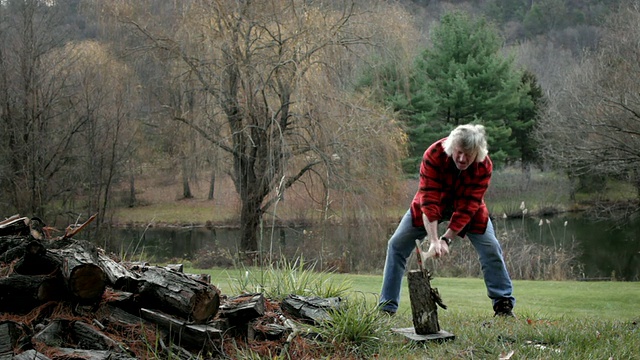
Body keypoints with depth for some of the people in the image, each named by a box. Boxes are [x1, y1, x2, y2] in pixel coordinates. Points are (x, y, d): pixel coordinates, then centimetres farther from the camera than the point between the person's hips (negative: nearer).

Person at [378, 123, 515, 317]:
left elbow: (467, 207, -28)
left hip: (468, 206, 1)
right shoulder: (434, 155, -34)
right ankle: (386, 307, -2)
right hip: (434, 203, -1)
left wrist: (447, 239, -36)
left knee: (491, 248, -12)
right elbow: (429, 201, -36)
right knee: (397, 244, -8)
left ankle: (504, 304, 4)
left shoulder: (484, 166, -28)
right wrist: (433, 240, -44)